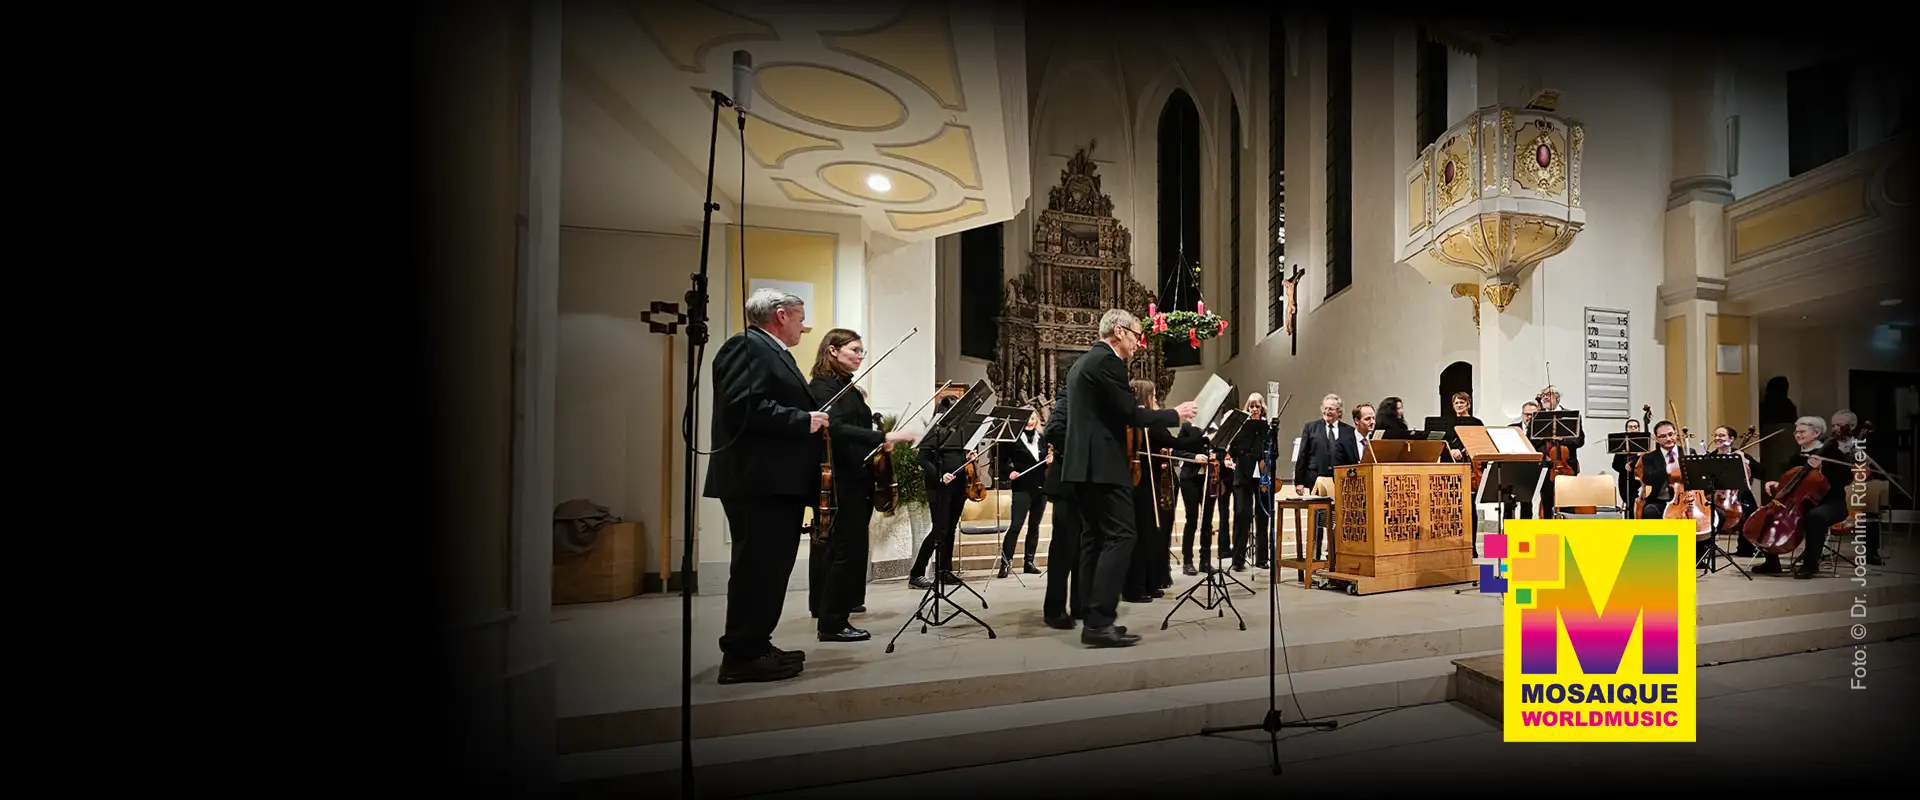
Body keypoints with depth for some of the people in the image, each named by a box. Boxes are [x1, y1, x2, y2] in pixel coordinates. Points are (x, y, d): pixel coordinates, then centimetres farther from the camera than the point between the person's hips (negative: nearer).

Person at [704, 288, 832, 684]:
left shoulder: (774, 353, 22)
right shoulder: (747, 346, -10)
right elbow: (744, 406, -22)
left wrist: (812, 419, 12)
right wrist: (802, 421, -17)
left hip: (779, 480, 11)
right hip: (758, 479, -11)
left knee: (770, 566, 14)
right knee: (758, 566, -7)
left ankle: (757, 646, 23)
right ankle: (742, 656, 1)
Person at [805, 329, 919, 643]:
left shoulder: (849, 388, 18)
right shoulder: (822, 386, -10)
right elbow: (835, 428, -25)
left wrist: (883, 441, 4)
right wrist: (884, 437, -32)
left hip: (858, 479, 9)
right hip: (840, 481, -9)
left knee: (834, 549, 12)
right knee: (846, 549, -8)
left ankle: (830, 612, 19)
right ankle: (833, 623, 0)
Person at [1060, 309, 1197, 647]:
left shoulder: (1082, 362, 19)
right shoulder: (1108, 361, -11)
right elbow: (1130, 414, -15)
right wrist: (1175, 414, -2)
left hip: (1083, 463, 10)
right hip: (1103, 464, -10)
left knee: (1095, 537, 12)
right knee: (1119, 537, -9)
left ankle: (1092, 617, 14)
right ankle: (1099, 622, -12)